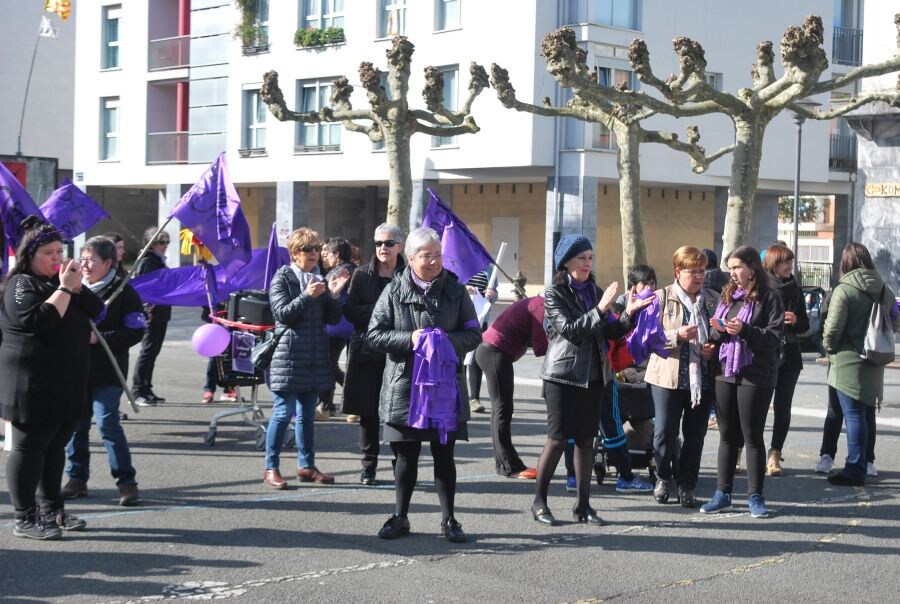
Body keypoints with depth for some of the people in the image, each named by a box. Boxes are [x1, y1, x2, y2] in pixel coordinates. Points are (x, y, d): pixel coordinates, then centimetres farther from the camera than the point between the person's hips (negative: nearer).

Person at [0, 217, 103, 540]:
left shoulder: (58, 280, 16)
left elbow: (95, 309, 8)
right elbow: (39, 320, -24)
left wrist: (76, 285, -7)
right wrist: (64, 289, -19)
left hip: (67, 385, 8)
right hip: (33, 385, -8)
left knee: (55, 447, 13)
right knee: (29, 447, -3)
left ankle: (52, 511, 23)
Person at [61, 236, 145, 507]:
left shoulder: (122, 292, -7)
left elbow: (135, 331, -11)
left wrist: (98, 338, -18)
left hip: (107, 374, -5)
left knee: (107, 423, -8)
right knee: (75, 424, 8)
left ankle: (126, 481, 2)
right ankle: (77, 479, 21)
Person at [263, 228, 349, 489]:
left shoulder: (320, 279, 13)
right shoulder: (283, 277, -3)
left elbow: (332, 319, 9)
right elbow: (283, 314, -12)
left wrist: (334, 294, -7)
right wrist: (307, 296, -23)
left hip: (314, 357, 6)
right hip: (288, 355, -6)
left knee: (307, 414, 12)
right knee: (283, 413, -6)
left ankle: (306, 465, 19)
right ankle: (271, 468, 1)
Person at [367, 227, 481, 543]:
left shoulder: (455, 290, 4)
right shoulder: (394, 291, 1)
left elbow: (474, 334, 5)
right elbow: (375, 335, 0)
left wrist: (447, 340, -14)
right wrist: (409, 339, -14)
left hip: (446, 386, 1)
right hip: (405, 386, -1)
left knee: (444, 455, 6)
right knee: (406, 455, 7)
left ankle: (449, 520, 15)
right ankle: (400, 517, 19)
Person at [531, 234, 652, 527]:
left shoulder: (595, 292, 11)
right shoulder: (554, 294, -5)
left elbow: (612, 333, 10)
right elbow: (569, 329, -18)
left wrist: (628, 314, -7)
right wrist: (600, 309, -25)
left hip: (593, 376, 5)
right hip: (563, 375, -5)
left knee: (586, 439, 6)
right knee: (558, 438, -4)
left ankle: (583, 505, 12)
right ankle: (539, 502, 6)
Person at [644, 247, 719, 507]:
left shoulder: (713, 300, 9)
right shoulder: (662, 298, 0)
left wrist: (713, 349, -3)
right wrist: (678, 336, -20)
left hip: (703, 377, 3)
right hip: (669, 376, -3)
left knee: (695, 435, 6)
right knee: (665, 431, -3)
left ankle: (687, 485, 19)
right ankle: (664, 477, 21)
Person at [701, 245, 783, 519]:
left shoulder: (768, 298, -6)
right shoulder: (727, 296, 13)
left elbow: (774, 337, -13)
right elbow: (715, 337, 15)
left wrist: (744, 330, -23)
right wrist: (719, 330, -7)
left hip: (755, 376, -6)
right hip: (726, 373, 6)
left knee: (752, 437, 1)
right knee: (727, 435, 10)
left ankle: (755, 496, 9)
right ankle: (723, 494, 17)